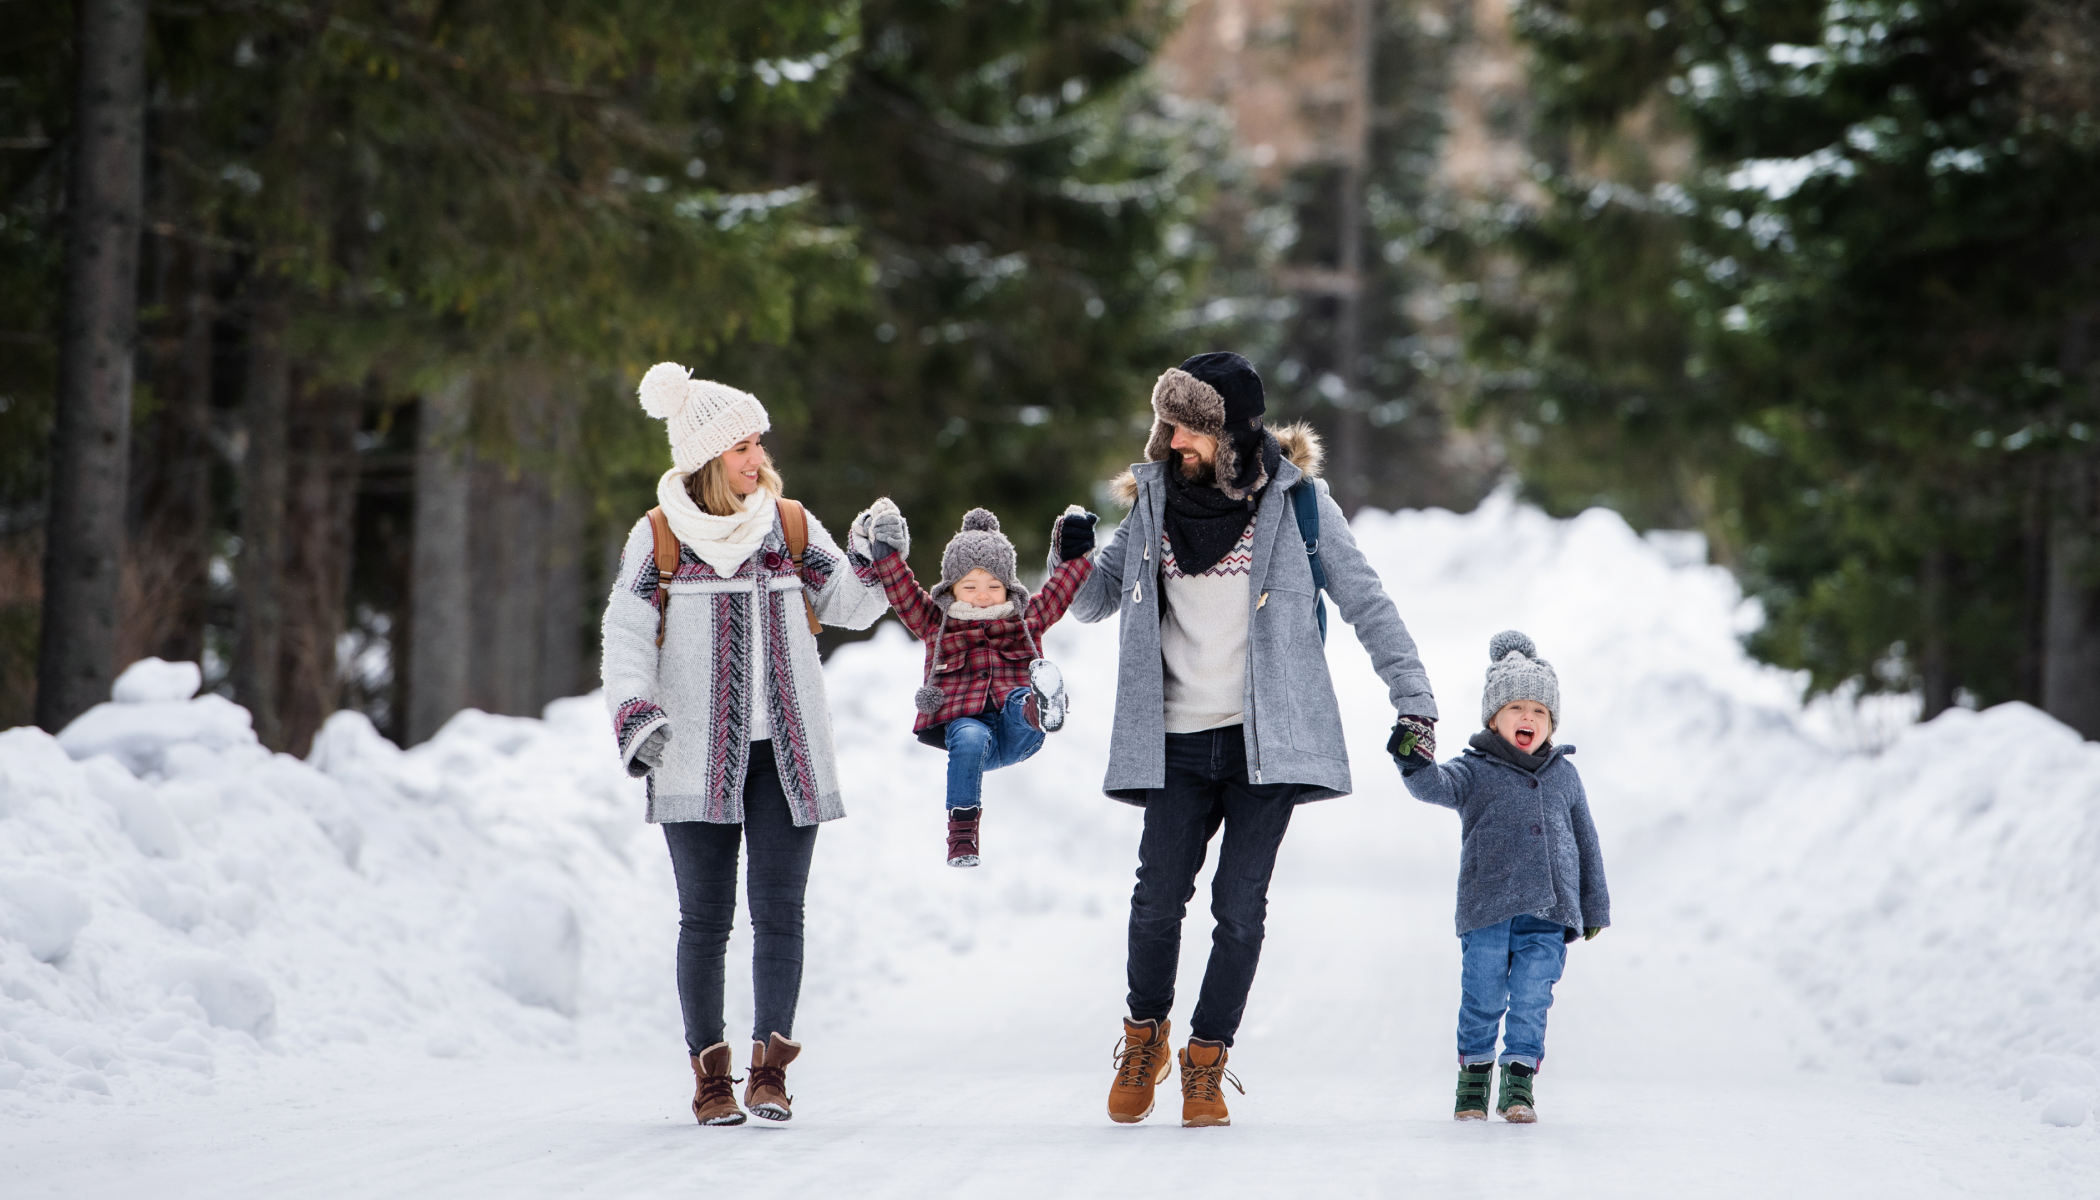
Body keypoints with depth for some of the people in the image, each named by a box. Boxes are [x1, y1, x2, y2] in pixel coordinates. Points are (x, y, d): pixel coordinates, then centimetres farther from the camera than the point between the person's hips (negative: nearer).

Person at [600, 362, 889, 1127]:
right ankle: (709, 1074, 6)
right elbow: (627, 637, -1)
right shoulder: (658, 538, 1)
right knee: (706, 917, -1)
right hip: (698, 759, -2)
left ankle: (770, 1067, -1)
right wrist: (636, 717, -16)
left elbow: (848, 605, 11)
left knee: (779, 912, -4)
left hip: (785, 751, 2)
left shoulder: (790, 526, 8)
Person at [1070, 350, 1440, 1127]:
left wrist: (1413, 698, -4)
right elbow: (1094, 602, 14)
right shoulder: (1156, 499, 7)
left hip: (1266, 738, -2)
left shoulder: (1294, 499, -2)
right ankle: (1144, 1034, 19)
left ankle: (1206, 1062, 10)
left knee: (1240, 909, -4)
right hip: (1179, 741, 2)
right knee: (1157, 897, -5)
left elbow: (1364, 602, 2)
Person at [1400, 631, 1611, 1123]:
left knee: (1531, 999, -2)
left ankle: (1519, 1081, 8)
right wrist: (1416, 763, -39)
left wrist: (1593, 906, 21)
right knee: (1483, 998, 0)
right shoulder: (1476, 772, 4)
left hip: (1548, 915, 2)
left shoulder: (1563, 776, 14)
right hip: (1488, 911, -2)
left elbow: (1586, 843, 20)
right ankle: (1474, 1072, 17)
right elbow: (1438, 786, -17)